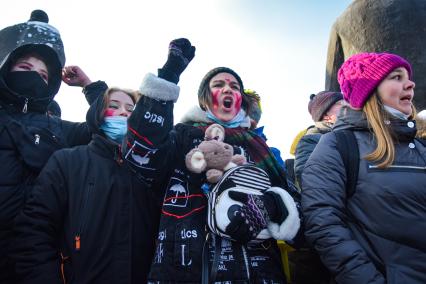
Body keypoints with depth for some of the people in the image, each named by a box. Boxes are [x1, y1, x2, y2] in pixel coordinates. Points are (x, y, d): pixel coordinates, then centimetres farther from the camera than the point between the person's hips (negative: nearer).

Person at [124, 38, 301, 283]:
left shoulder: (258, 144, 18)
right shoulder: (184, 135, 10)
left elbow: (288, 193, 9)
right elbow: (142, 155, -10)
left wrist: (270, 205, -16)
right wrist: (168, 76, -11)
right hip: (187, 264, -2)